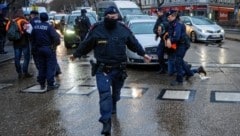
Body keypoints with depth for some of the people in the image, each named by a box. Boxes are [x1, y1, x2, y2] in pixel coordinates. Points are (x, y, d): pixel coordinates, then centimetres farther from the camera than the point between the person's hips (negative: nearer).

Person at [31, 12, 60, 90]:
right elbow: (56, 37, -23)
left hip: (39, 48, 6)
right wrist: (55, 45, -8)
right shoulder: (49, 27, -16)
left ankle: (42, 84, 19)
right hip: (49, 48, -6)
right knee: (51, 66, 0)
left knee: (42, 66, 14)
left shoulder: (35, 27, 2)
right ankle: (50, 84, -1)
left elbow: (32, 37, 11)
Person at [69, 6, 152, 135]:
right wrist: (76, 54, 13)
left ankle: (113, 106, 51)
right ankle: (106, 122, -12)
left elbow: (134, 43, 12)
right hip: (102, 69, -3)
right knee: (105, 94, -13)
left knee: (116, 91, 21)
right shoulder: (96, 29, -7)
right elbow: (85, 44, 5)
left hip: (119, 68, 3)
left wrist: (143, 54, 13)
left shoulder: (123, 29, 0)